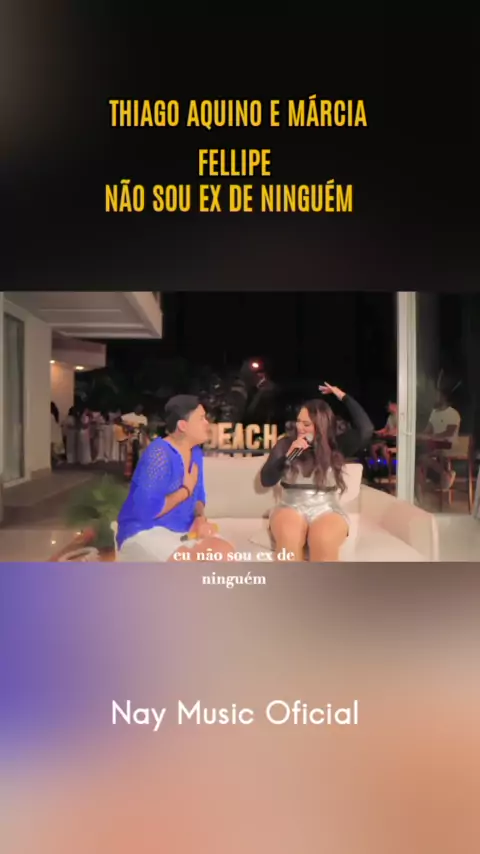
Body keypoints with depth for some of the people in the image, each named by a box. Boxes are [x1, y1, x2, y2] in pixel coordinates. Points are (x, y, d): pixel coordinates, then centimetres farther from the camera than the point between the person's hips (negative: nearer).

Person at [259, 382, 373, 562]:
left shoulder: (337, 446, 9)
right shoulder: (285, 444, 10)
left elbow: (365, 430, -8)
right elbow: (266, 480, 3)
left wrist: (344, 397, -3)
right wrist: (288, 455, -11)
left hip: (327, 510, 0)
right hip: (291, 508, 1)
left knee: (323, 540, -36)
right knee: (289, 537, -36)